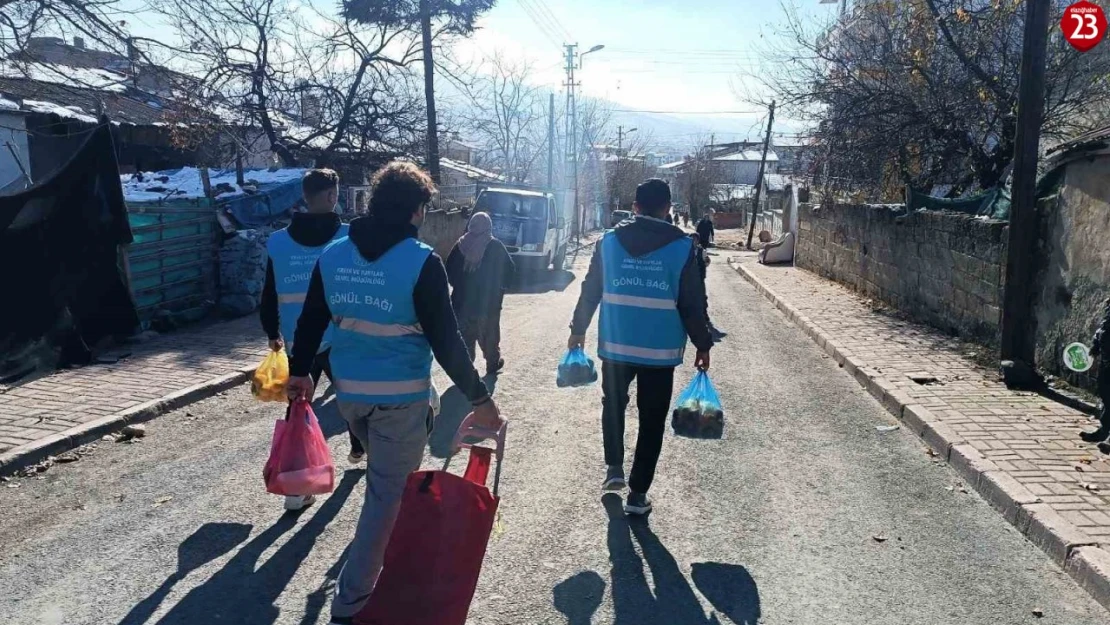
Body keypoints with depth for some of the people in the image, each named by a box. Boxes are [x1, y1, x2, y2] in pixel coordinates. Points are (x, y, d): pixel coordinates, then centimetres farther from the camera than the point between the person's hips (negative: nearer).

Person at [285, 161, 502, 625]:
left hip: (348, 392, 6)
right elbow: (445, 340, -15)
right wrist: (479, 398, -8)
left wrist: (300, 371, 22)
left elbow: (310, 321, 9)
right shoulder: (422, 261, -15)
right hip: (401, 396, -6)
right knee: (387, 491, 5)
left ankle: (389, 549, 44)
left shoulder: (333, 254, 2)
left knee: (387, 475, 28)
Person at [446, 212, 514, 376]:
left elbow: (449, 270, 3)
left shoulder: (461, 245, -1)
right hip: (489, 301, -2)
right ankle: (493, 364, 24)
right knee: (489, 335, 13)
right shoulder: (496, 247, -7)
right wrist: (500, 287, 11)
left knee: (465, 335, 8)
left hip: (462, 300, 2)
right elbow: (508, 271, -3)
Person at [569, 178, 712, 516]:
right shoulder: (681, 246, -5)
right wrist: (703, 344, 7)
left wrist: (578, 330, 17)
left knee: (613, 405, 26)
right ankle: (637, 494, 12)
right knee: (651, 421, 9)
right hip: (660, 349, -2)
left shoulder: (609, 240, 0)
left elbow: (590, 292, 6)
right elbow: (693, 303, -4)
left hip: (615, 345, 2)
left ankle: (614, 467, 23)